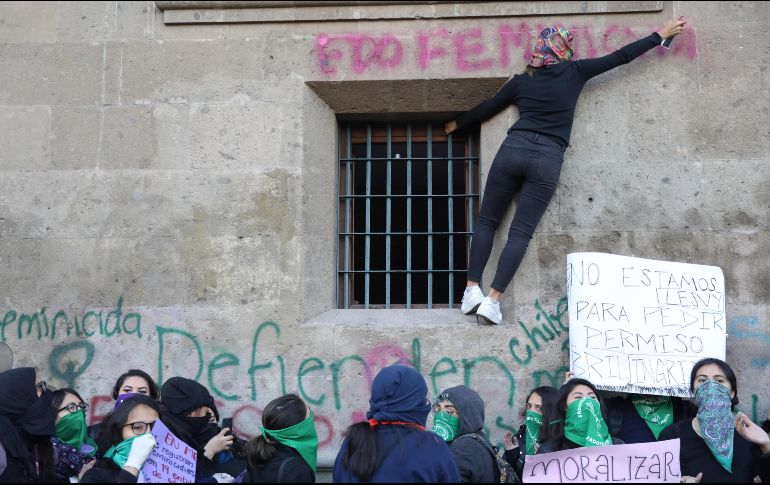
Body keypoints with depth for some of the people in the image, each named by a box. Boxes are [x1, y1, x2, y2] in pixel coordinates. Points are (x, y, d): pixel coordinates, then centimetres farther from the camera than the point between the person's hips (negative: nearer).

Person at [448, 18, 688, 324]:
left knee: (487, 221, 12)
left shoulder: (521, 81, 13)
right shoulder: (574, 72, 9)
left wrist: (456, 124, 40)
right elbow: (620, 57, 17)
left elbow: (486, 108, 23)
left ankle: (472, 290, 0)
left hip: (513, 150, 2)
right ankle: (492, 301, -11)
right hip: (547, 161, -1)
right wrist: (660, 35, 28)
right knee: (521, 233, -2)